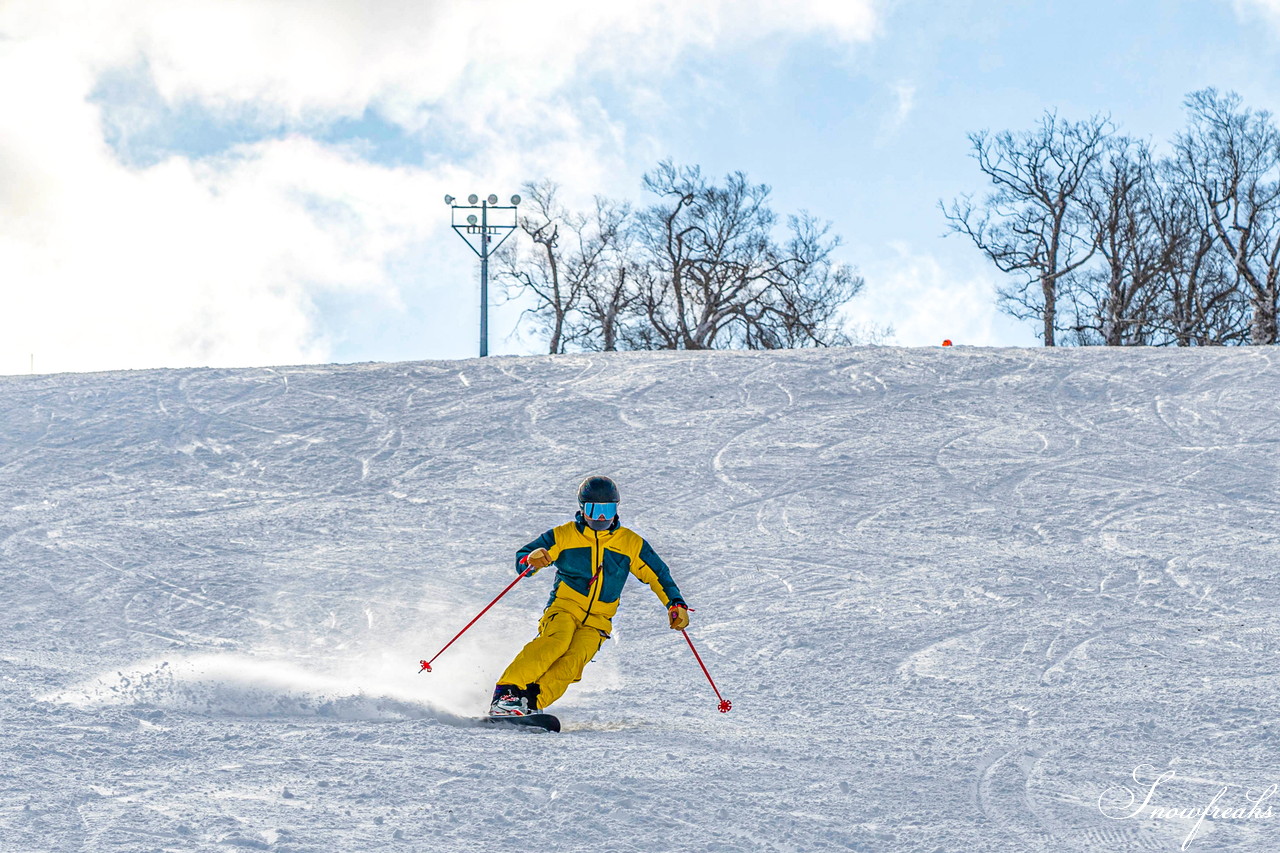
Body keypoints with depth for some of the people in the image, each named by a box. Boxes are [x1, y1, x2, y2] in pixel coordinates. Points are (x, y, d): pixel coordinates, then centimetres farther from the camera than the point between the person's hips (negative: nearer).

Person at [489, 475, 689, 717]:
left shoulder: (631, 544, 7)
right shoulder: (563, 536, 2)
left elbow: (658, 576, 16)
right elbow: (522, 559, 0)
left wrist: (676, 604, 2)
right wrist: (531, 560, -25)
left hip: (597, 621, 2)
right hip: (564, 607, -2)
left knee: (574, 660, -27)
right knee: (556, 642, -33)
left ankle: (533, 701, -39)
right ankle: (507, 691, -38)